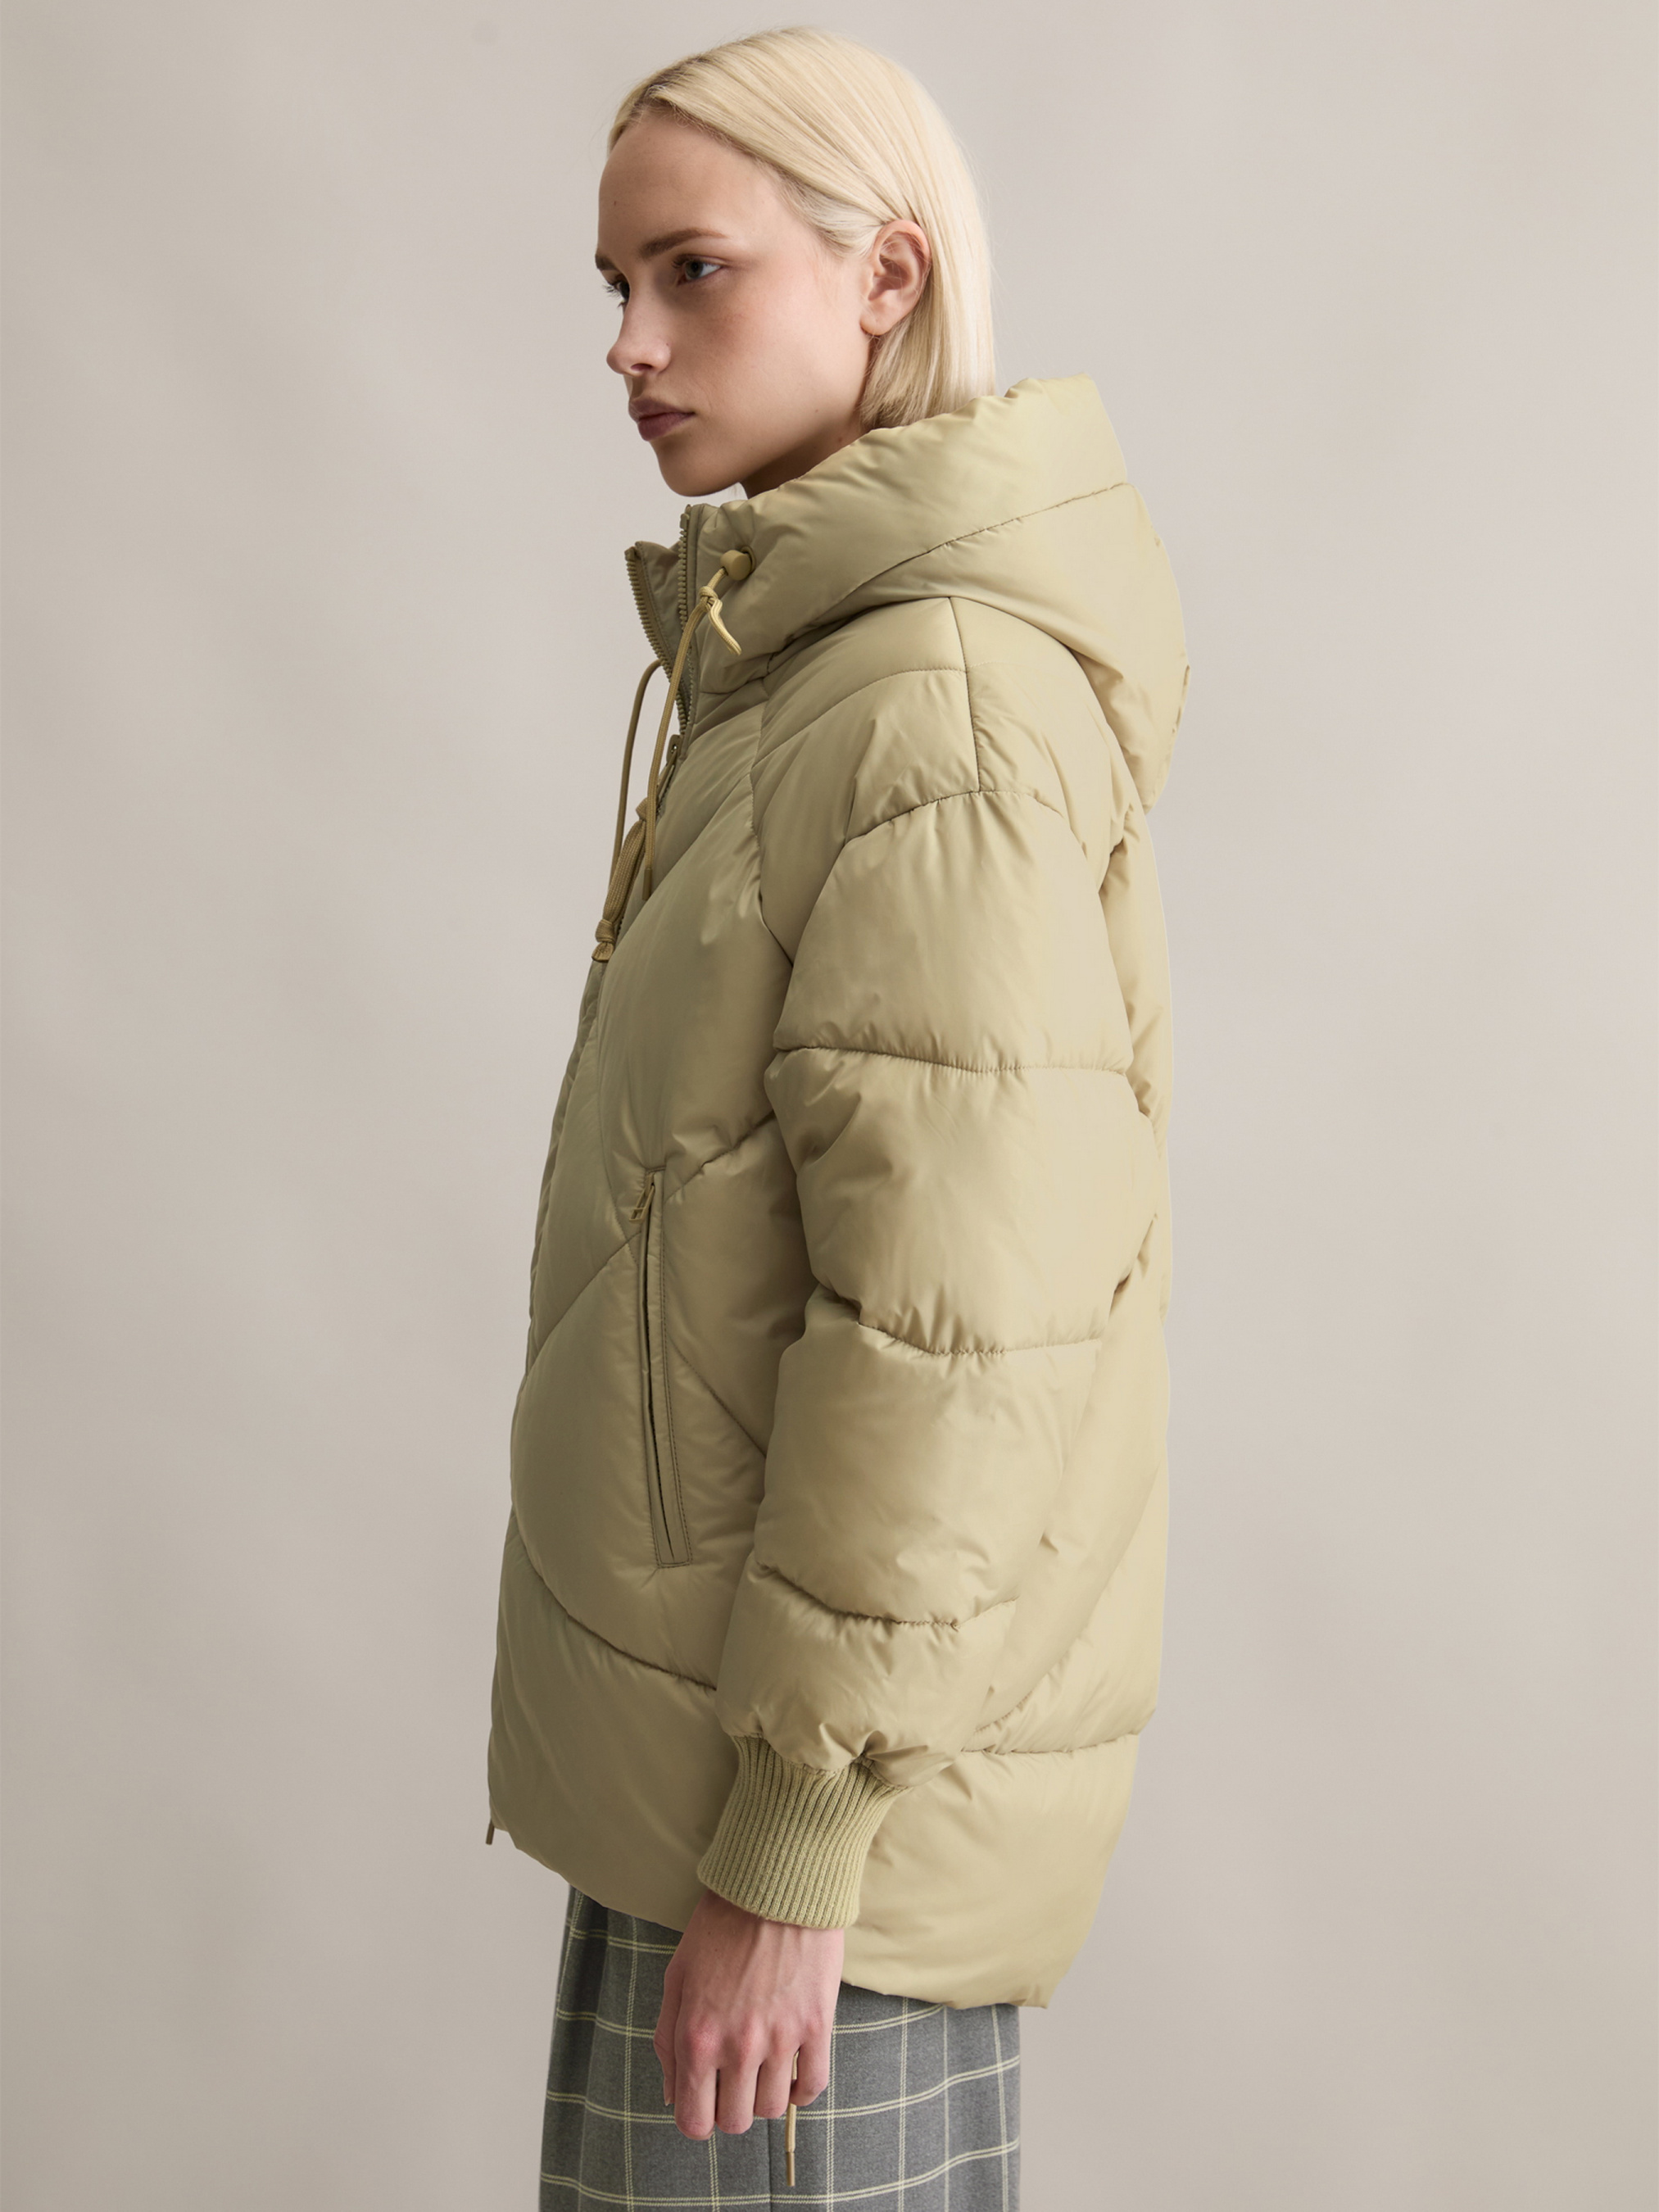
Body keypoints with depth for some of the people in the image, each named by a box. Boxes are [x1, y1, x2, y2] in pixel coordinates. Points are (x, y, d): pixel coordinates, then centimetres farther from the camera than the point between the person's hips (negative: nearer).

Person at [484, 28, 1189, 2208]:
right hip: (713, 1702, 9)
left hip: (834, 1753, -9)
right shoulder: (790, 664, 10)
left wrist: (795, 1839, -19)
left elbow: (949, 1318, -23)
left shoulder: (940, 714, -20)